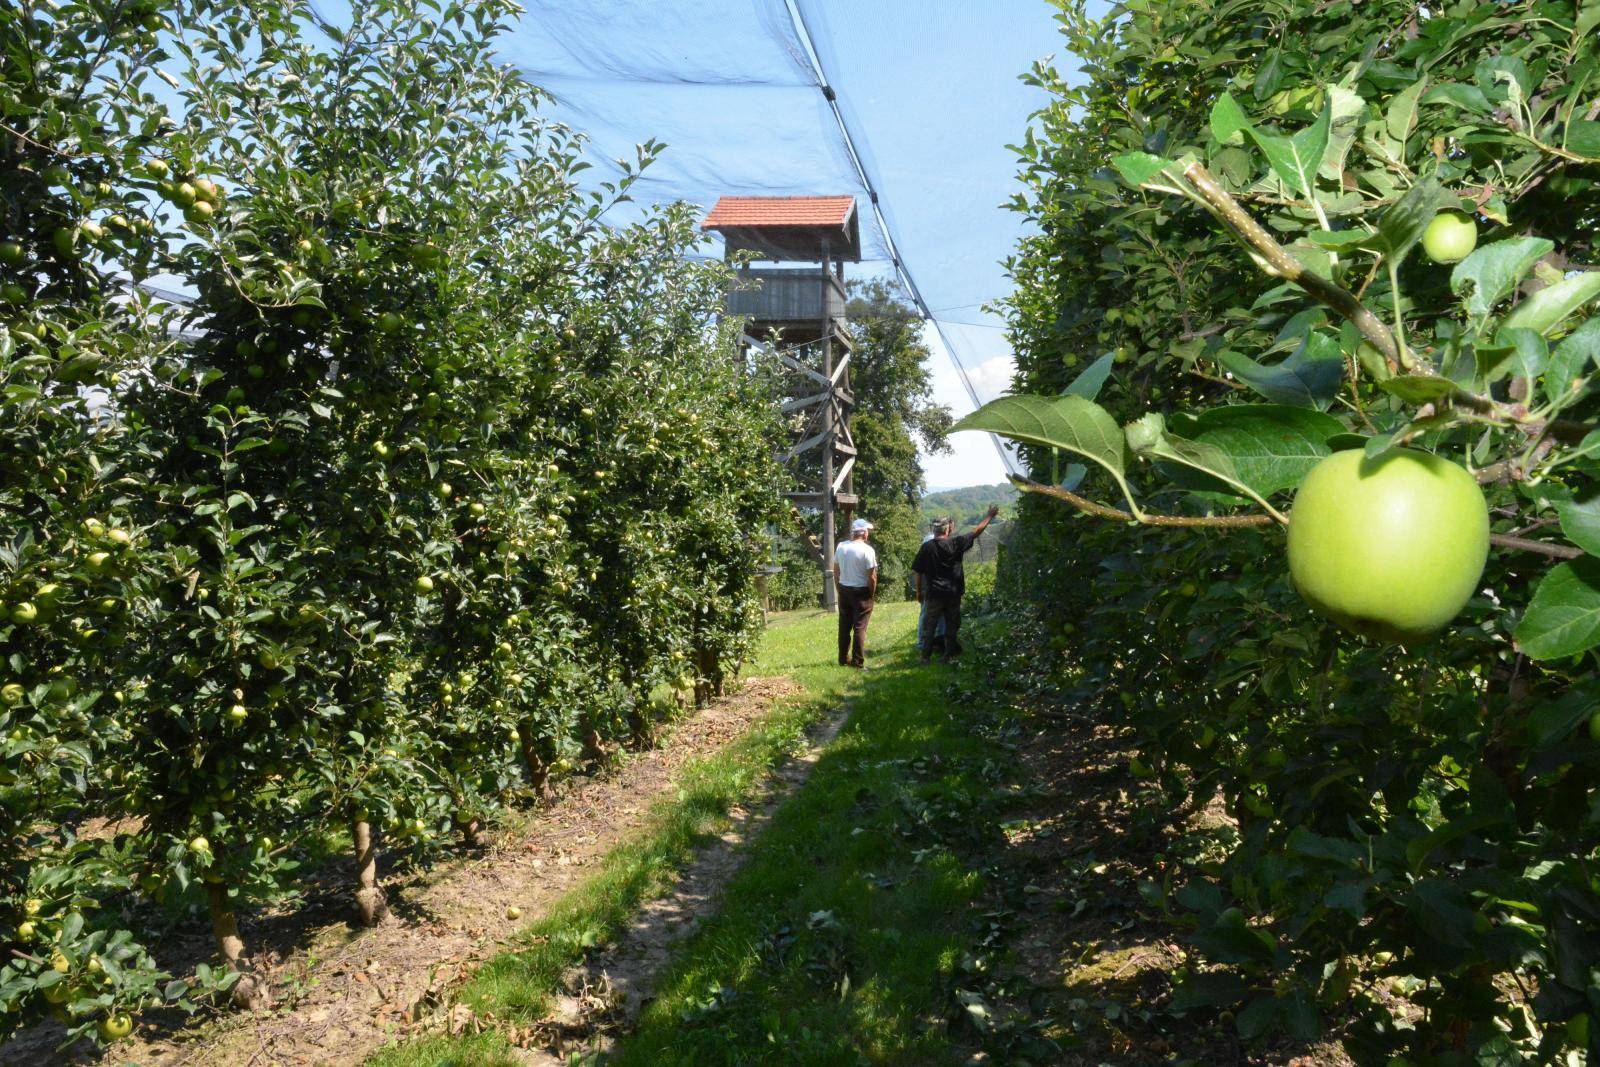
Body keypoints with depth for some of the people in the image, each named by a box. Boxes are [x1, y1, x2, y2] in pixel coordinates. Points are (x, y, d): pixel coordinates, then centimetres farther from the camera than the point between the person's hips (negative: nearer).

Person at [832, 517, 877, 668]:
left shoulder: (840, 547, 1)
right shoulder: (867, 550, -15)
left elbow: (836, 571, 7)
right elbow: (872, 576, -15)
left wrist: (839, 589, 15)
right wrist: (872, 593, -2)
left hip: (844, 589, 5)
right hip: (861, 592, -5)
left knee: (844, 626, 13)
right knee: (859, 627, 0)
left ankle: (843, 658, 20)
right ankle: (857, 661, 1)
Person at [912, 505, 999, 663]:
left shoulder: (927, 547, -6)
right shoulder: (956, 543, -6)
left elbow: (917, 572, -2)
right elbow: (976, 532, 4)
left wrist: (919, 592, 9)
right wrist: (990, 516, 15)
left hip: (934, 593, 0)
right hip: (953, 592, 0)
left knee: (929, 626, 7)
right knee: (951, 625, 10)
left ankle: (926, 656, 9)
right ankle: (949, 655, 13)